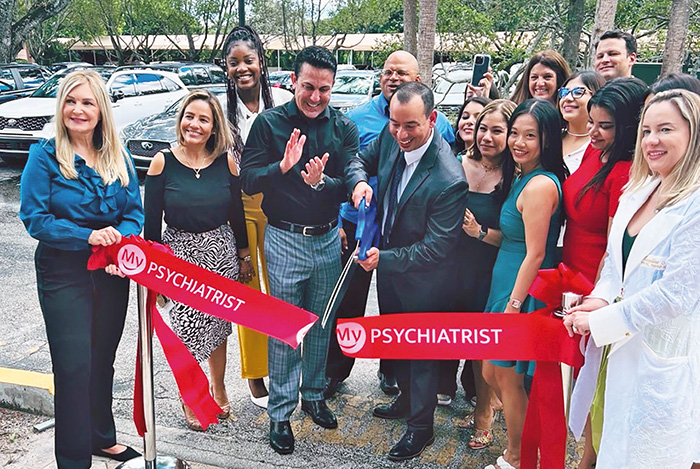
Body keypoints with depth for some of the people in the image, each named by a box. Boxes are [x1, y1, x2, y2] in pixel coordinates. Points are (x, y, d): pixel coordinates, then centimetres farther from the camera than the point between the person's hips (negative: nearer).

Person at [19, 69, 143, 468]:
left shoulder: (119, 158, 3)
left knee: (103, 360, 18)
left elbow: (135, 212, 5)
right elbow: (34, 218, -11)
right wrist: (87, 236, -22)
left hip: (113, 274, 4)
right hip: (63, 274, -4)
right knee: (74, 367, -2)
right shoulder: (45, 157, -8)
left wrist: (120, 240, -16)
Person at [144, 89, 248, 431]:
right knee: (187, 328, 0)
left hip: (221, 252, 2)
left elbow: (236, 213, 6)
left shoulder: (226, 162, -2)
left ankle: (218, 388, 38)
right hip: (180, 253, -2)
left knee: (217, 325, 14)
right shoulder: (163, 162, -7)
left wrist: (243, 255, 10)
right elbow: (151, 221, -4)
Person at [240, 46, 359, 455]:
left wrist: (323, 181, -27)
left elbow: (350, 186, -7)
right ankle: (281, 411, 21)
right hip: (285, 240, -3)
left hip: (328, 239, 3)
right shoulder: (269, 123, -6)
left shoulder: (344, 128, 0)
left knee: (321, 325, 16)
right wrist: (282, 167, -29)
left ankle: (314, 395, 36)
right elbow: (248, 180, -11)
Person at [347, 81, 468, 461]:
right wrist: (359, 181, -18)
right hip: (387, 263, 7)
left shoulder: (449, 180, -33)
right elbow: (360, 159, 5)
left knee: (421, 351, 14)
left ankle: (421, 426, 38)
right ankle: (407, 398, 55)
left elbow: (435, 249, -28)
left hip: (423, 279, -7)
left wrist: (384, 258, -29)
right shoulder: (391, 138, -14)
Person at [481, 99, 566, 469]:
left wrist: (513, 306, -18)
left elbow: (535, 254, -21)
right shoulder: (523, 178, 10)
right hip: (506, 286, 10)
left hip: (522, 292, -10)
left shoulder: (540, 185, -21)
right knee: (492, 373, 19)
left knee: (507, 378, 7)